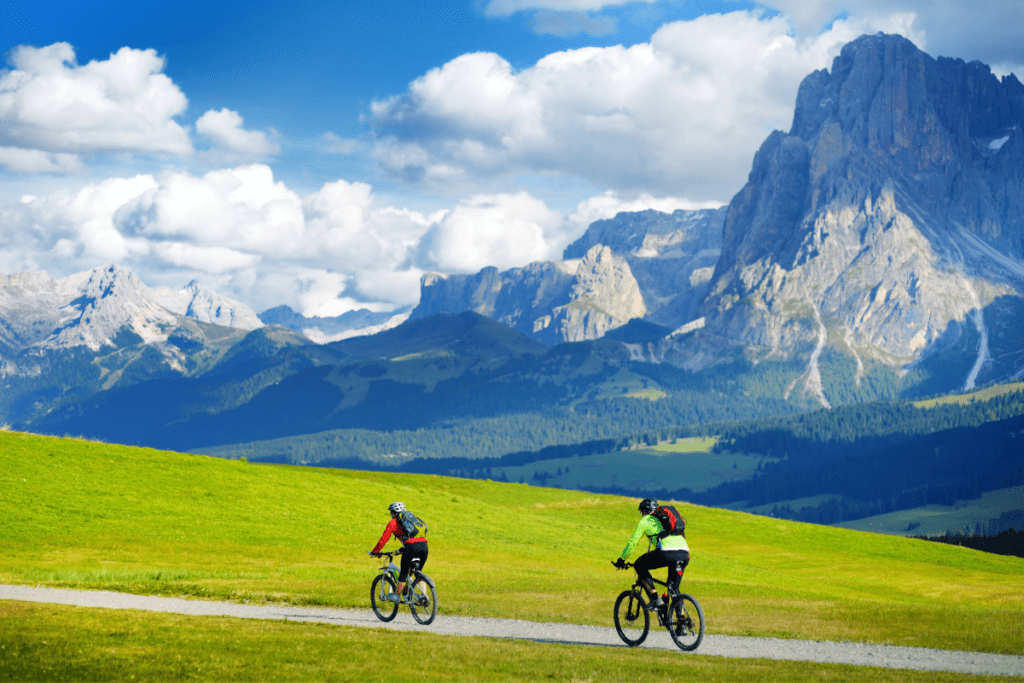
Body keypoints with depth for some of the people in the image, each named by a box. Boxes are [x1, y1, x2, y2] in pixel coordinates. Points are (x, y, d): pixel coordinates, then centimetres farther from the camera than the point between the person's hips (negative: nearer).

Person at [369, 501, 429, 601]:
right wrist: (403, 549, 51)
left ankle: (397, 596, 13)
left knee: (404, 573, 8)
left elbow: (383, 539, 12)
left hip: (411, 546, -5)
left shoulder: (393, 522, 13)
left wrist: (375, 552, 25)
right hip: (423, 545, 5)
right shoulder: (411, 517, 31)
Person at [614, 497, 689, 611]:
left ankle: (655, 599, 6)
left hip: (667, 553, -6)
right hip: (685, 554, 6)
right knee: (674, 588, 22)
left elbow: (632, 542, 17)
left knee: (640, 566, 18)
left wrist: (621, 560, 30)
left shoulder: (645, 520, 17)